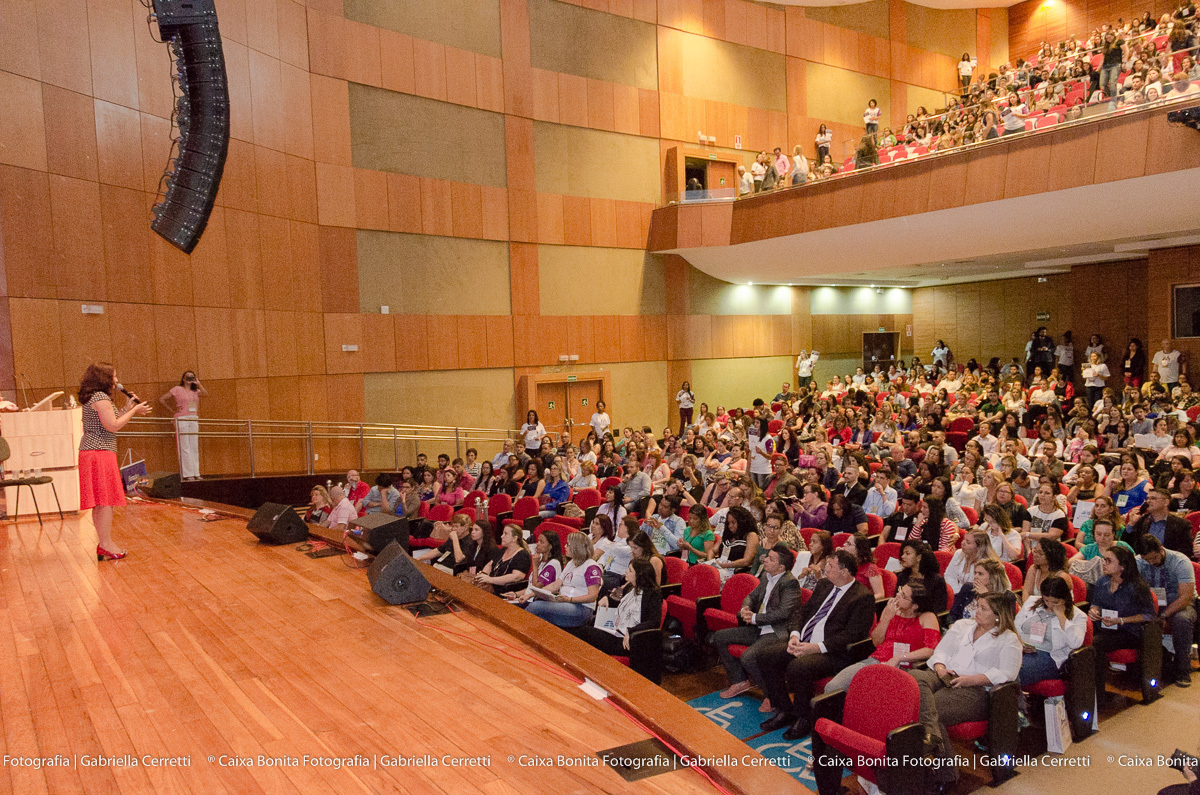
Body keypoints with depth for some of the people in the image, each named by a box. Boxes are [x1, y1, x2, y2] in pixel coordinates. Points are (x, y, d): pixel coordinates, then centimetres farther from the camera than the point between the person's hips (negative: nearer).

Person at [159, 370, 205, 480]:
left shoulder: (196, 391, 14)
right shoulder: (177, 389, 2)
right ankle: (187, 474, -5)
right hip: (181, 420, -5)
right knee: (184, 447, -5)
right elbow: (161, 399, 3)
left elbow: (205, 393, -7)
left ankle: (195, 473, 10)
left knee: (194, 448, 6)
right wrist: (172, 410, 0)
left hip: (194, 421, 5)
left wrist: (198, 383, -2)